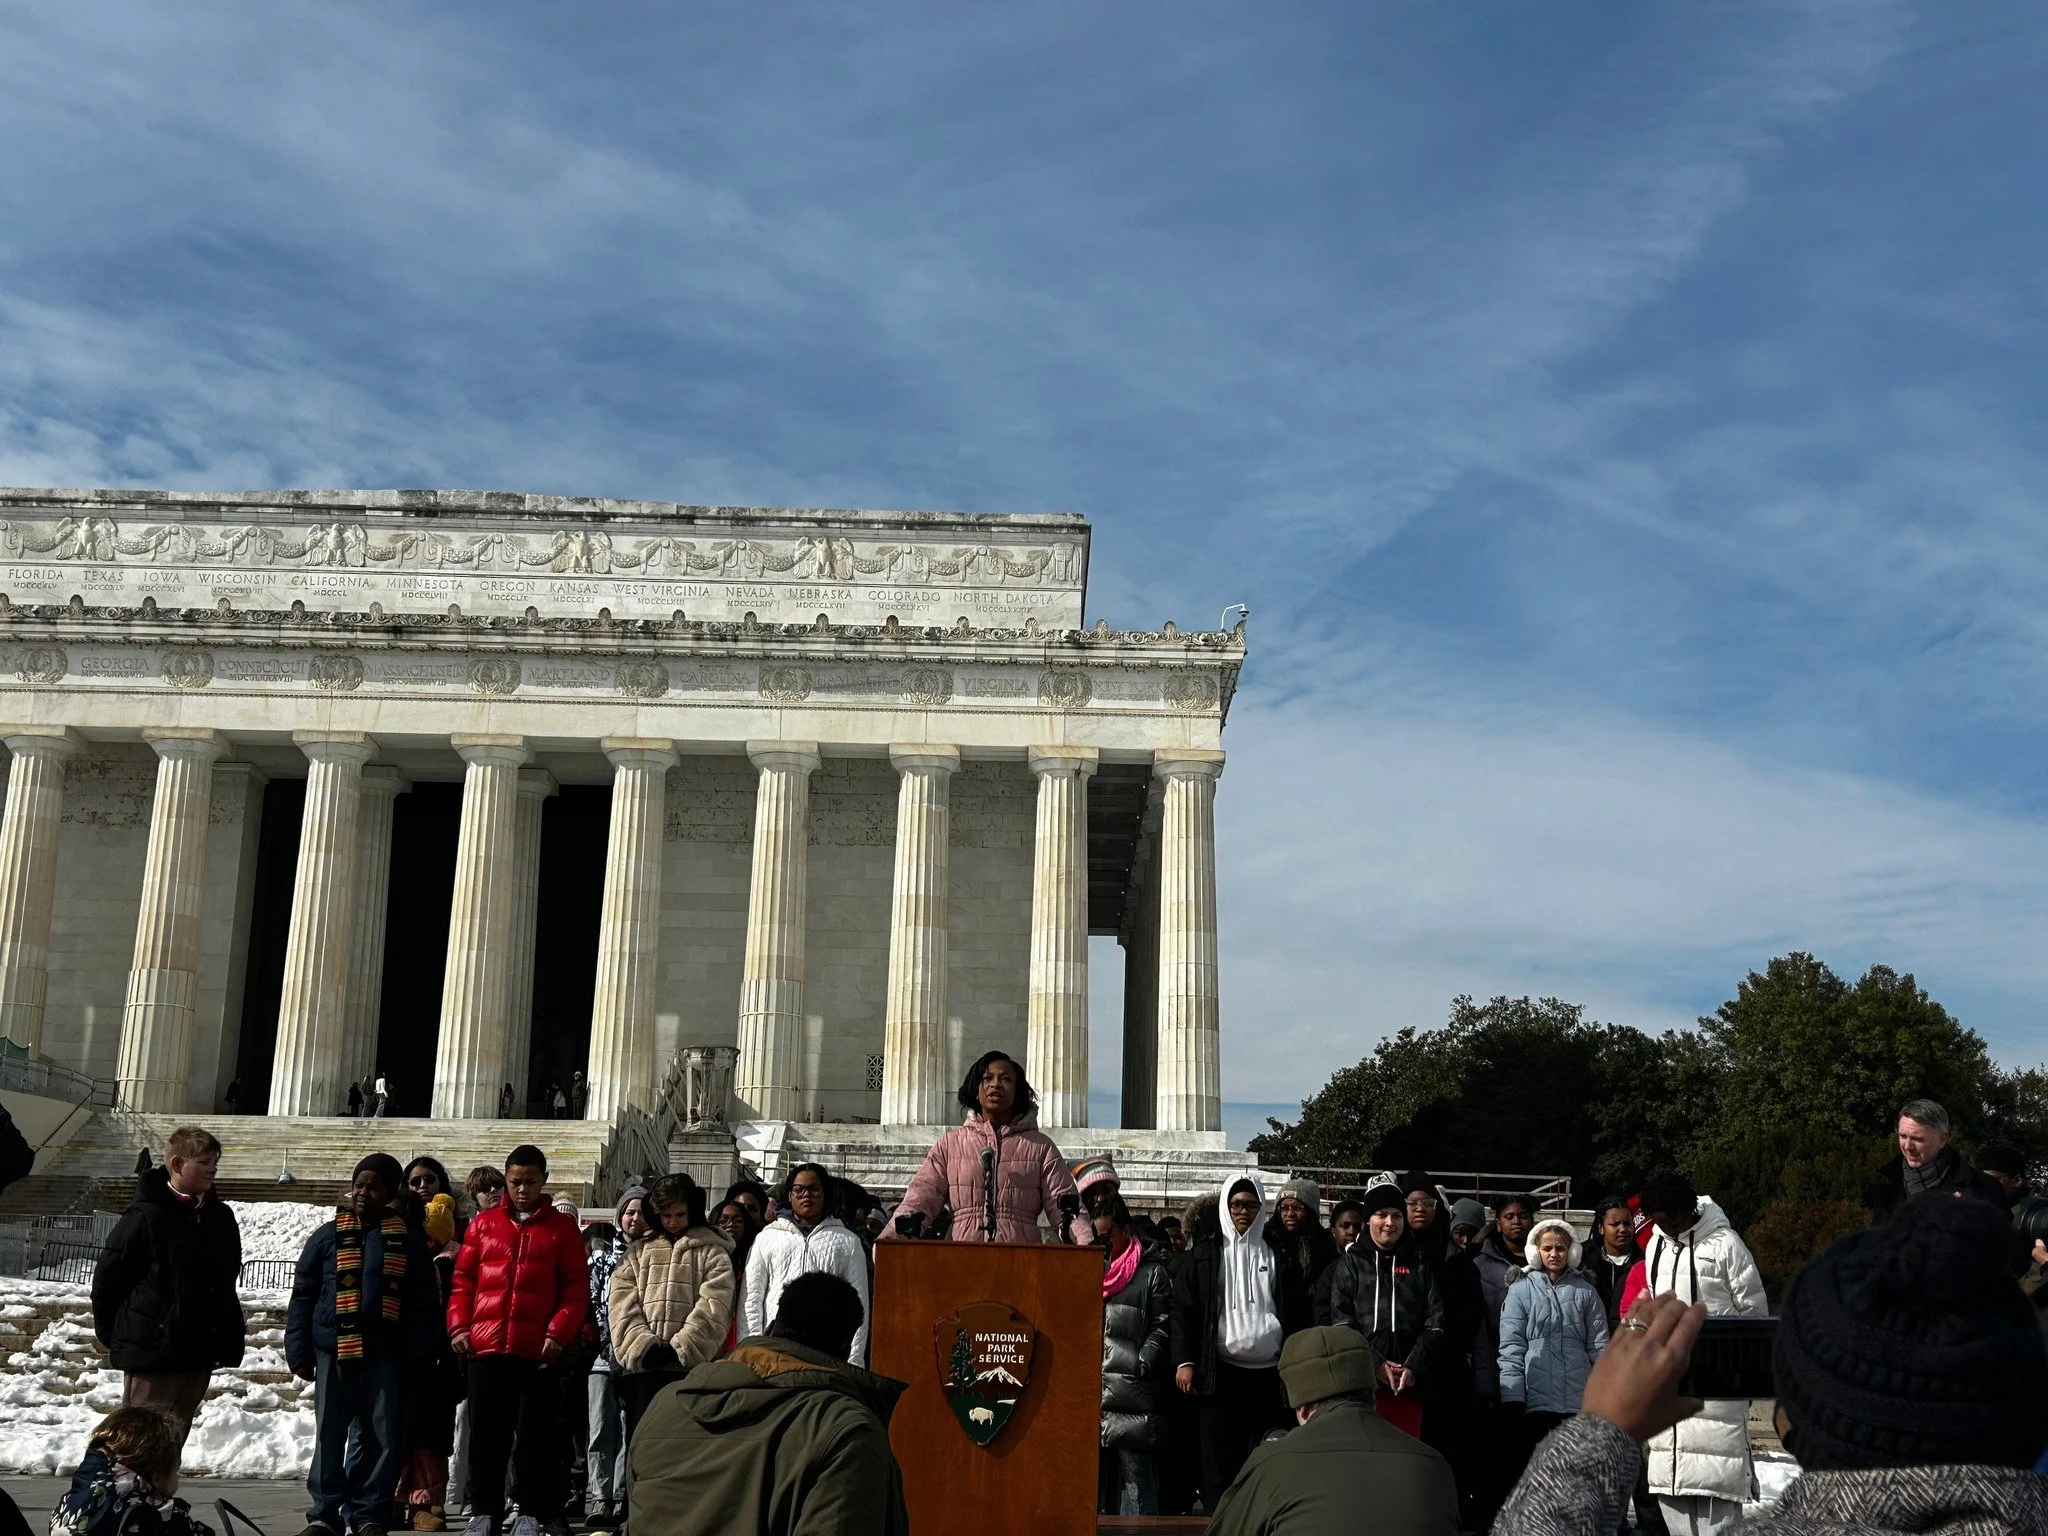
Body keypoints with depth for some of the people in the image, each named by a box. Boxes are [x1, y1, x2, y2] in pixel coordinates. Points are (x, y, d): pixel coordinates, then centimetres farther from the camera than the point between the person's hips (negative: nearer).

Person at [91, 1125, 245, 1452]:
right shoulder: (148, 1216, -13)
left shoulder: (220, 1217, 7)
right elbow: (107, 1278, -8)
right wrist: (112, 1336, 0)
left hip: (200, 1353, 6)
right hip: (152, 1351, -6)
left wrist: (227, 1340, 14)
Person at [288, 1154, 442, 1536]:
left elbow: (424, 1302, 4)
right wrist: (299, 1351, 0)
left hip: (384, 1355, 0)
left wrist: (419, 1353, -4)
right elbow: (303, 1296, 7)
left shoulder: (409, 1239, 6)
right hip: (334, 1351, 1)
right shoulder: (328, 1236, 8)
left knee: (383, 1436, 2)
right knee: (329, 1436, 4)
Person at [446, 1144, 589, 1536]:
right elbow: (464, 1279, 11)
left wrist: (559, 1332, -10)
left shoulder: (562, 1228, 6)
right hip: (485, 1347, 2)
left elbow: (576, 1288, 2)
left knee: (534, 1433, 2)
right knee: (486, 1432, 7)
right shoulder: (483, 1223, 12)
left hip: (538, 1351, -2)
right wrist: (459, 1326, -2)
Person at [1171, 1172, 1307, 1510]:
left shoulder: (1278, 1257, 11)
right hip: (1221, 1373, -1)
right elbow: (1184, 1308, 3)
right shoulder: (1205, 1254, 7)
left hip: (1269, 1376, 2)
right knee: (1220, 1462, -2)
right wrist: (1184, 1361, -7)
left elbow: (1297, 1314, 12)